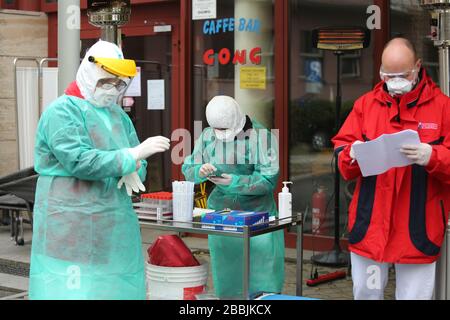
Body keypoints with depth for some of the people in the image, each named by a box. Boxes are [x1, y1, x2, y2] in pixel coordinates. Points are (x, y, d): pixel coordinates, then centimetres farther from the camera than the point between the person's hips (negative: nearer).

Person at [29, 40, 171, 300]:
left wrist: (132, 171, -7)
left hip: (116, 227, 7)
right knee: (73, 289, -7)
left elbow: (139, 164, 18)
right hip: (72, 227, -7)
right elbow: (79, 161, -20)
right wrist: (132, 155, -19)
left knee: (116, 287, 5)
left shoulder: (119, 115, 16)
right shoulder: (62, 111, -8)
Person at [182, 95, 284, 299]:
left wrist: (234, 181, -24)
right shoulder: (208, 135, 3)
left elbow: (269, 180, -13)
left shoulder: (260, 136, -11)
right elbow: (188, 170, 4)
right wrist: (200, 171, -19)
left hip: (256, 213, -4)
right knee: (227, 274, 8)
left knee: (262, 272, -4)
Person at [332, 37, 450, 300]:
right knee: (366, 294, 12)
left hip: (418, 231, -2)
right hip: (370, 226, 3)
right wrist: (353, 153, -15)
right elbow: (341, 149, 7)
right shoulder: (365, 104, 9)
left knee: (414, 294, 4)